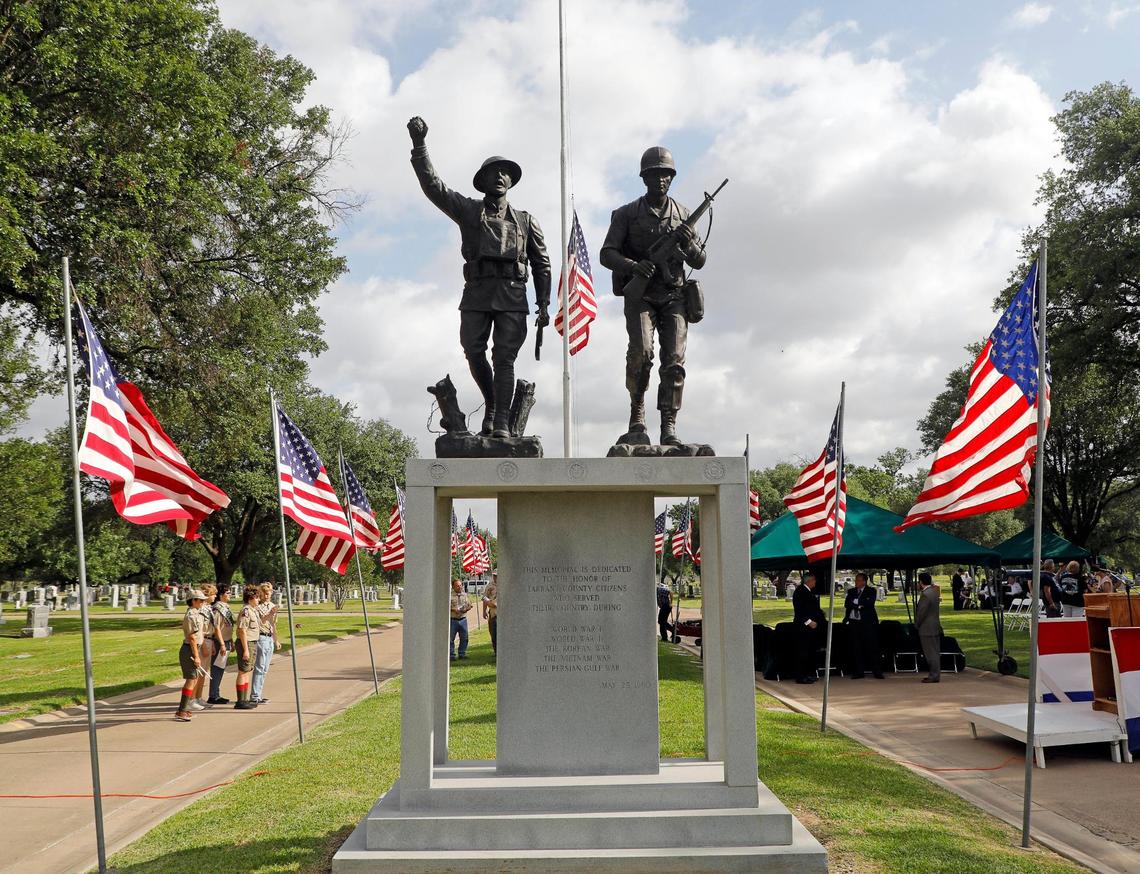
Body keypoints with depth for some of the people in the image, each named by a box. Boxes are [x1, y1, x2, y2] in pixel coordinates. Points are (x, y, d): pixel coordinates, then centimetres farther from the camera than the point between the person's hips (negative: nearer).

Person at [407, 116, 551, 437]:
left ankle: (502, 422, -11)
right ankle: (491, 405, 20)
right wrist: (419, 144, -5)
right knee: (474, 352, -3)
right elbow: (432, 184, 6)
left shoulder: (526, 220, 19)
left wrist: (544, 304, 6)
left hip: (512, 295, -1)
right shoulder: (469, 211, 16)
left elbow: (542, 264, 16)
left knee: (504, 358, -8)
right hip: (477, 293, 1)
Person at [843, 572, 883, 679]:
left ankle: (877, 672, 1)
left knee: (872, 647, -4)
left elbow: (870, 603, -14)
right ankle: (859, 672, 9)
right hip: (853, 622, 4)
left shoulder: (871, 591, 3)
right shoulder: (851, 592, 14)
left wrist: (856, 601, -11)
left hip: (867, 623, -4)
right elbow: (847, 604, 2)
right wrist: (860, 605, -10)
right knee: (856, 648, 4)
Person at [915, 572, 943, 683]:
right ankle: (935, 674, 20)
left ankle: (934, 676, -2)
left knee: (931, 653, -5)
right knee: (935, 652, 14)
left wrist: (916, 625, -7)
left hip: (927, 629, -10)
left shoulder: (925, 594, -20)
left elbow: (921, 613, -18)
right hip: (935, 627, 10)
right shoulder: (933, 591, 11)